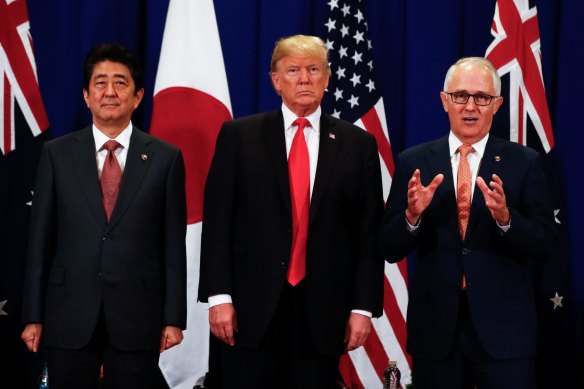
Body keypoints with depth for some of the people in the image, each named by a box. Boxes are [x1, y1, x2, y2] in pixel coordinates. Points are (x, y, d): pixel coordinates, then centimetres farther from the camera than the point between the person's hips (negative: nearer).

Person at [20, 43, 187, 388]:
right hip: (69, 318, 1)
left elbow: (174, 244, 2)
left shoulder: (165, 158, 3)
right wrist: (33, 316, 1)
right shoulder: (57, 153, 4)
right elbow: (41, 239, 4)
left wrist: (174, 319, -1)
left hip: (137, 319, 0)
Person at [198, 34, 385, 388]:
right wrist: (219, 296, -6)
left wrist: (364, 307, -1)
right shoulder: (238, 136, 5)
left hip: (323, 312, 1)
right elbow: (217, 222, 1)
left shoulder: (358, 144, 7)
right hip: (252, 308, -1)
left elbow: (370, 232, 5)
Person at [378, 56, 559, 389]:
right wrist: (412, 215, -19)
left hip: (504, 326, -1)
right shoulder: (414, 162, 2)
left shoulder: (525, 162, 0)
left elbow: (546, 244, -4)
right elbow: (389, 249, 1)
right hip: (435, 325, 1)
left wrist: (505, 218, -22)